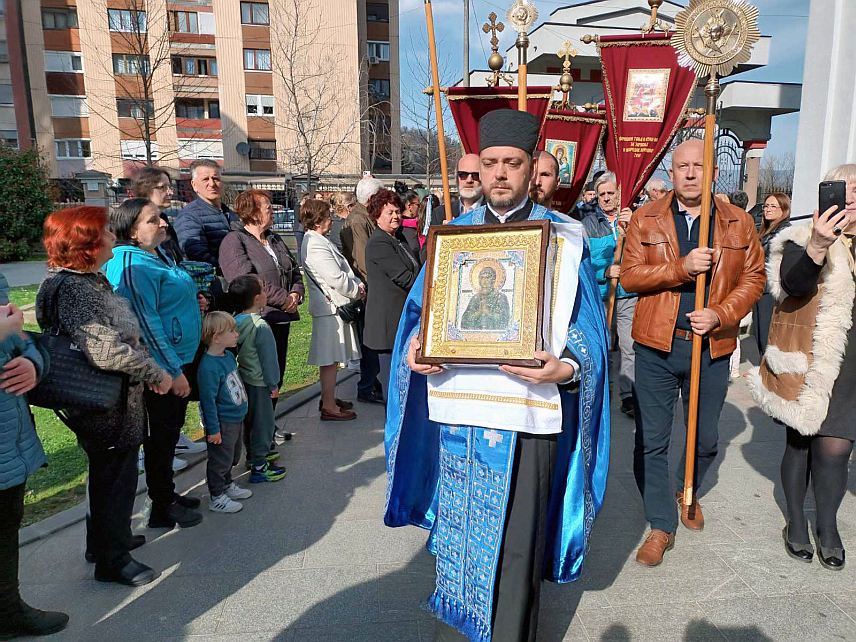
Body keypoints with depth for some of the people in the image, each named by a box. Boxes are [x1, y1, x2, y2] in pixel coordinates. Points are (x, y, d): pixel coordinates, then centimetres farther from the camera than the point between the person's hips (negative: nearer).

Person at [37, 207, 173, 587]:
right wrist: (155, 373, -21)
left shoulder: (89, 280, 8)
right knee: (116, 476, 5)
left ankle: (108, 538, 43)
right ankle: (111, 559, 22)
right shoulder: (74, 290, -25)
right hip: (105, 407, -10)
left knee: (109, 473, 24)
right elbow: (106, 351, -33)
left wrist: (147, 371, 11)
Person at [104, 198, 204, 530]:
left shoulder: (160, 254, 11)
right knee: (161, 435, 4)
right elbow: (146, 323, -24)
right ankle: (162, 509, 20)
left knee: (170, 431, 20)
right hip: (162, 367, -10)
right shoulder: (131, 265, -20)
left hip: (180, 359, 10)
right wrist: (173, 371, -23)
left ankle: (168, 494, 36)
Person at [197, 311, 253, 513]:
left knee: (231, 457, 24)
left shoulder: (229, 356, 3)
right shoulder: (208, 367, -26)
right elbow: (208, 400, -23)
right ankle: (216, 497, 20)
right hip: (222, 424, -9)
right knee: (220, 460, 5)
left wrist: (242, 400, 25)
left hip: (237, 419, 9)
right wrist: (213, 429, -19)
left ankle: (227, 485, 42)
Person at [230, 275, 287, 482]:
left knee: (250, 419, 22)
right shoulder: (261, 326, -23)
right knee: (263, 422, 2)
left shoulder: (236, 321, 0)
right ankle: (259, 467, 9)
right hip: (258, 382, -8)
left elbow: (236, 350, 9)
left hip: (243, 378, 9)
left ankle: (253, 455, 38)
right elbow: (268, 358, -19)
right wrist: (273, 384, -8)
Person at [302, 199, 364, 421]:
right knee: (330, 359, -4)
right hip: (331, 306, -11)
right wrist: (358, 291, -7)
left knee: (332, 358, 18)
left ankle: (328, 398, 30)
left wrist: (358, 284, 4)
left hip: (331, 305, 11)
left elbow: (342, 270, 18)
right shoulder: (316, 246, -19)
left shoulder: (317, 241, 15)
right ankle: (329, 407, 4)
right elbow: (336, 278, -22)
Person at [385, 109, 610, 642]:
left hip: (528, 408, -2)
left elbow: (585, 325, -1)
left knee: (515, 541, 6)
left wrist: (565, 367, -21)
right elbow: (421, 310, 13)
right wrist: (415, 347, -8)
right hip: (457, 405, 3)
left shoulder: (565, 238, 1)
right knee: (458, 531, 15)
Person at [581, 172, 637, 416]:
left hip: (629, 296, 1)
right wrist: (604, 272, -15)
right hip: (598, 296, 0)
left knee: (631, 347, -3)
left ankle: (629, 396, 7)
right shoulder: (588, 224, 7)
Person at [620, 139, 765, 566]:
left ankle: (688, 492, 47)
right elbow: (630, 275, -6)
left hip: (712, 347, 2)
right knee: (651, 441, 2)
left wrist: (721, 314, -11)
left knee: (706, 439, 16)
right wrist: (682, 267, -20)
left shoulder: (739, 223, 5)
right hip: (657, 346, -1)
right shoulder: (645, 219, 1)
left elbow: (753, 277, 5)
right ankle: (662, 526, 19)